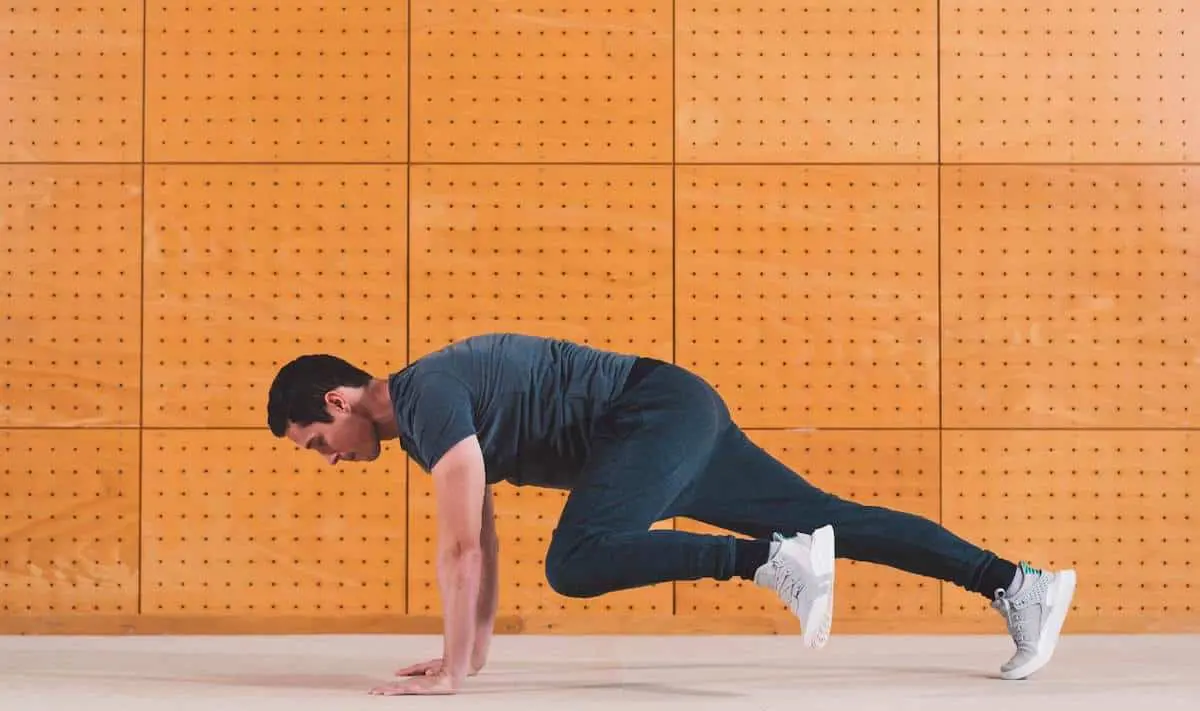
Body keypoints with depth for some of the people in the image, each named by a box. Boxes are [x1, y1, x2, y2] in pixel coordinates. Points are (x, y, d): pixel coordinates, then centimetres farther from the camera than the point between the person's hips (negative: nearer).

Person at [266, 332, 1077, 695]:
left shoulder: (425, 399, -16)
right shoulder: (429, 411, 15)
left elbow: (461, 545, -21)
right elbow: (483, 538, 22)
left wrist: (451, 671, -16)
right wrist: (475, 651, 24)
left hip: (660, 410, -10)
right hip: (673, 424, 10)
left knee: (578, 563, -27)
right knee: (831, 521, 8)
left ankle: (776, 561, -19)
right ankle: (1020, 585, 9)